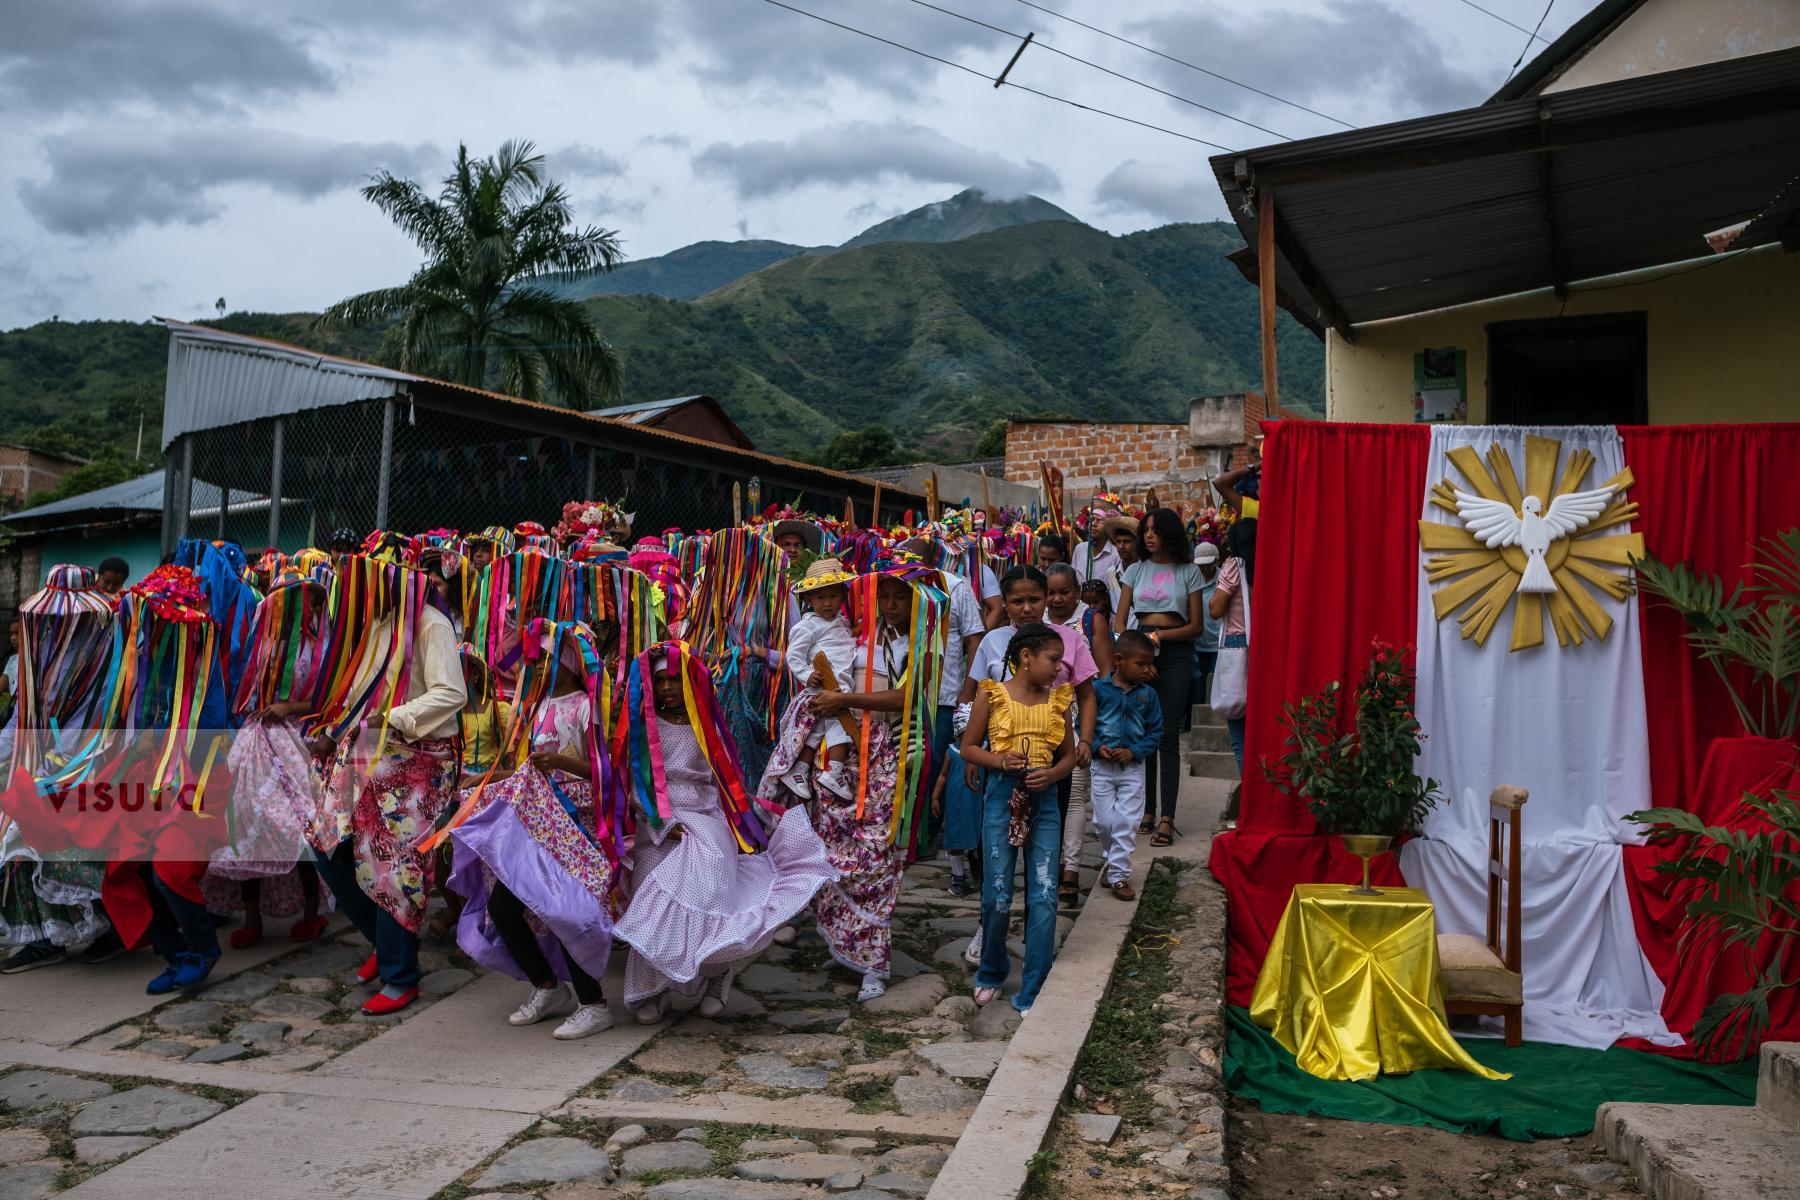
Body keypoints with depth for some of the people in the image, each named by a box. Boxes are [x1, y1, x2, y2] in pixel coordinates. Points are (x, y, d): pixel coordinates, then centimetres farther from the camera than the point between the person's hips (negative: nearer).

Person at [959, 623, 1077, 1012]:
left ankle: (1032, 993, 7)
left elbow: (1069, 755, 13)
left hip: (1044, 800, 2)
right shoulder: (992, 695, -1)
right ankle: (992, 973, 28)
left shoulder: (1057, 699, 7)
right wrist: (999, 760, -14)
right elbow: (968, 747, 4)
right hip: (1002, 796, -2)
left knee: (1044, 896, -3)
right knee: (997, 895, 2)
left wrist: (1052, 774, -8)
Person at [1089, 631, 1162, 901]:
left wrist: (1134, 751, -12)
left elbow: (1156, 732, 1)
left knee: (1127, 823, -2)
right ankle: (1111, 858, 32)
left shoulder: (1147, 694, -2)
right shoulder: (1099, 689, -8)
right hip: (1102, 766, -1)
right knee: (1104, 821, 5)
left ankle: (1119, 874, 6)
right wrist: (1097, 747, -16)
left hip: (1133, 767, 1)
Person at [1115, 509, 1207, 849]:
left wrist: (1159, 635, -13)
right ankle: (1146, 809, 13)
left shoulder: (1188, 572, 5)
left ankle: (1166, 818, -9)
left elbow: (1196, 626, 1)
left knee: (1168, 734, -8)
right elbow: (1119, 620, 8)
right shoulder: (1135, 571, 12)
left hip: (1175, 651, -3)